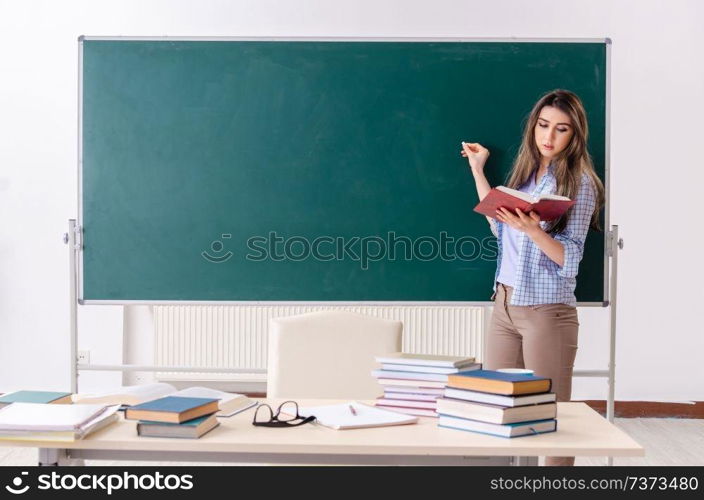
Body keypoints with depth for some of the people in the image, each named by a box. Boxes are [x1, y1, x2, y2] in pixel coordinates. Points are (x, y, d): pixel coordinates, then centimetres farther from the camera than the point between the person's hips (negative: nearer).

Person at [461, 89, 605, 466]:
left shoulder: (579, 183, -7)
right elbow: (500, 226, 18)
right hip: (504, 305, 7)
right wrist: (478, 172, 19)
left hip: (546, 310, -7)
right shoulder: (525, 173, 12)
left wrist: (532, 230, -31)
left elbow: (569, 258, -13)